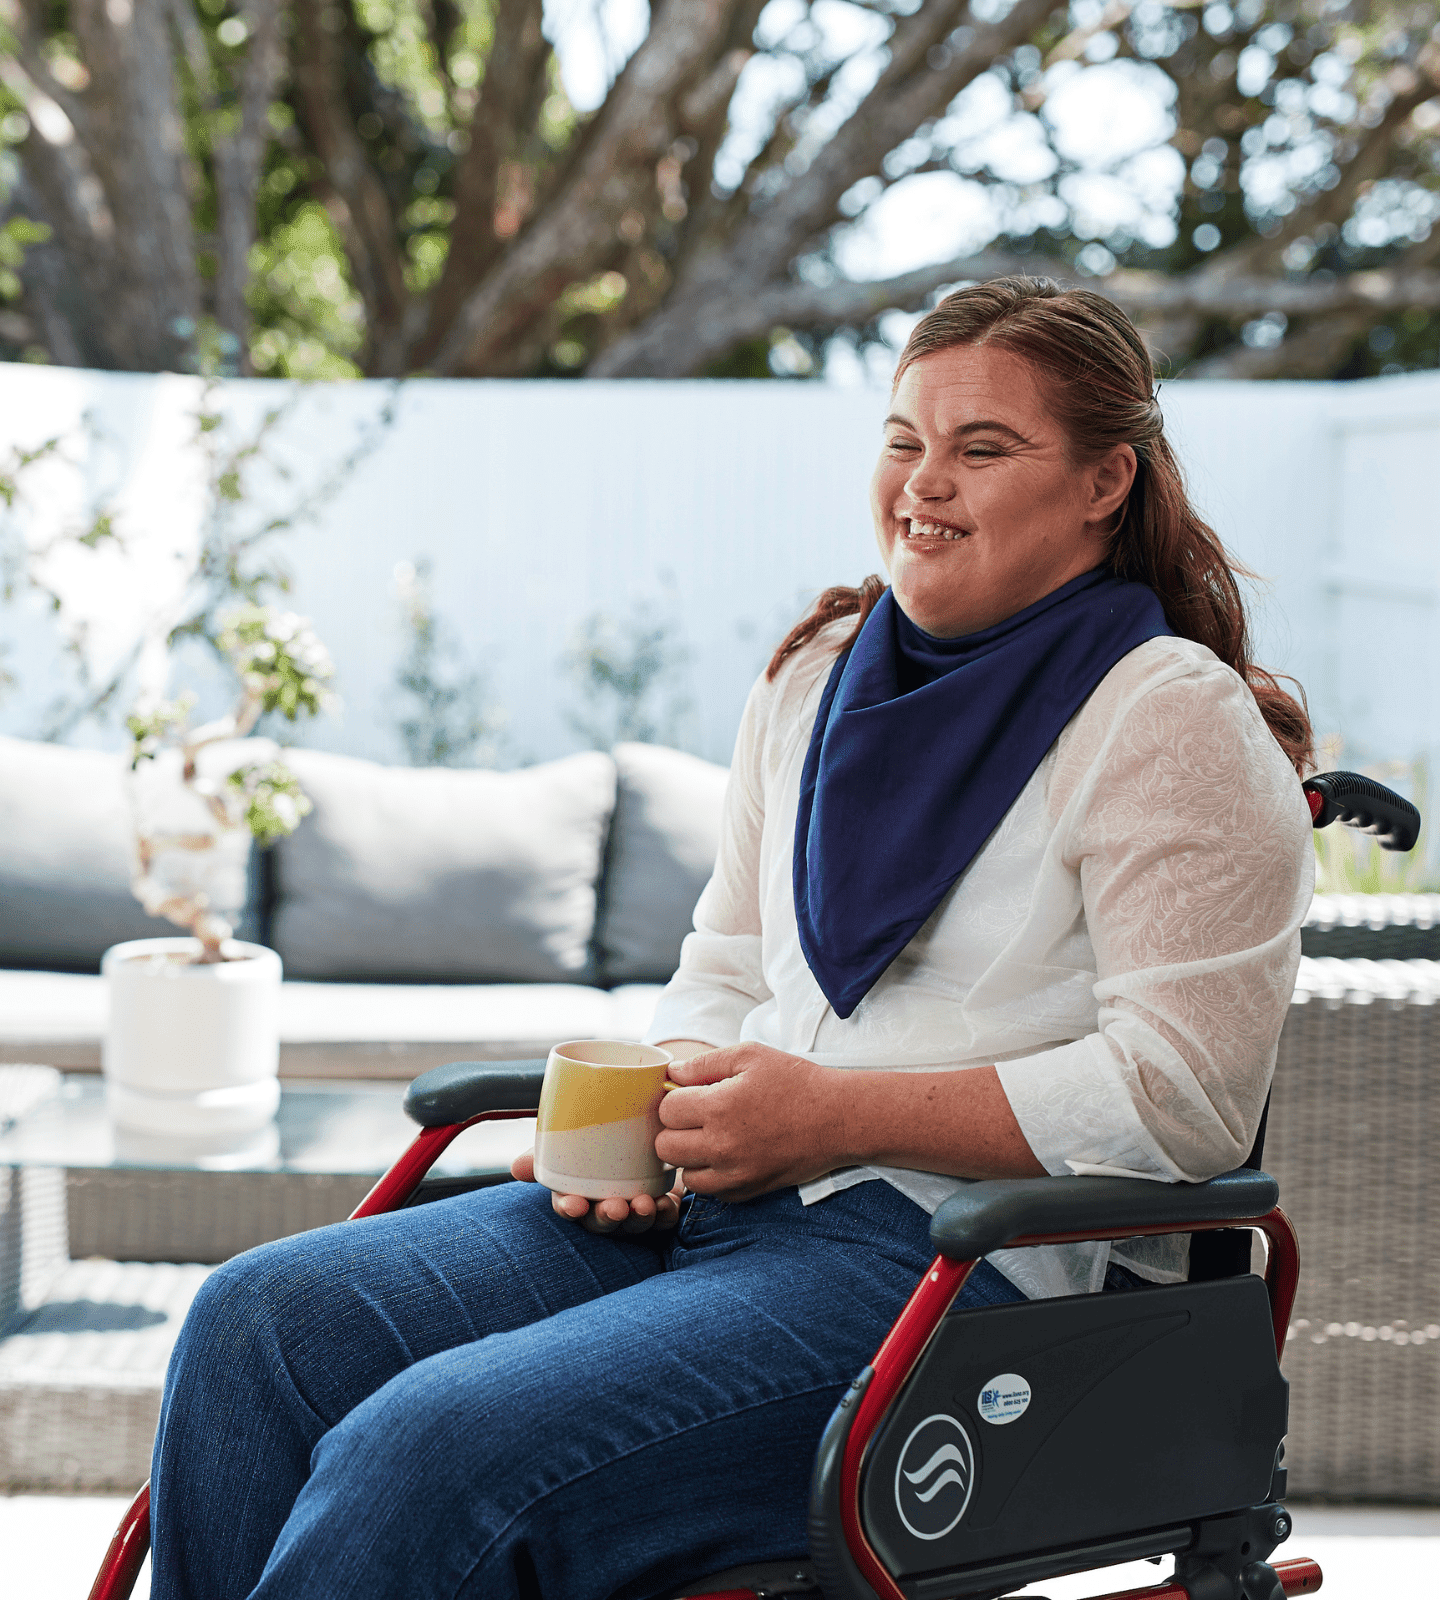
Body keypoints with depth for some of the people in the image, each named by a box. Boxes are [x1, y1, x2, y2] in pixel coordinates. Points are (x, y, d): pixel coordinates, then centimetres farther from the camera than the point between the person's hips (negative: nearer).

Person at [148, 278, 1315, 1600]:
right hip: (717, 1201, 8)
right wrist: (653, 1112, -1)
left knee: (428, 1450, -26)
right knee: (261, 1320, -11)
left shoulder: (1173, 721, -6)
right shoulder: (823, 671, 16)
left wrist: (837, 1113, -16)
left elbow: (1182, 1093, -13)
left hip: (975, 1267, -7)